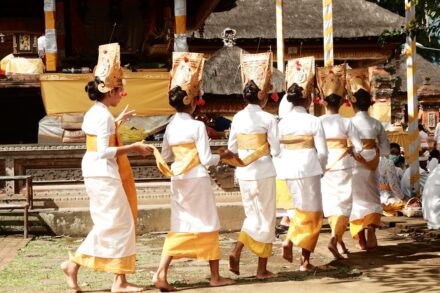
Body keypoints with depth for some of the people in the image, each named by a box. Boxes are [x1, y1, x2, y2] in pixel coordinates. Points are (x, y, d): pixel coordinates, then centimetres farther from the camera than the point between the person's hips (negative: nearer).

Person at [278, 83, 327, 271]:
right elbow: (322, 152, -8)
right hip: (309, 170, -4)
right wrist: (322, 169, 9)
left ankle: (289, 241, 1)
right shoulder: (313, 121, -8)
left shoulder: (283, 122, 3)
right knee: (311, 213, 8)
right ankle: (305, 261, 10)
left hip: (288, 171, 5)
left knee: (301, 209, 24)